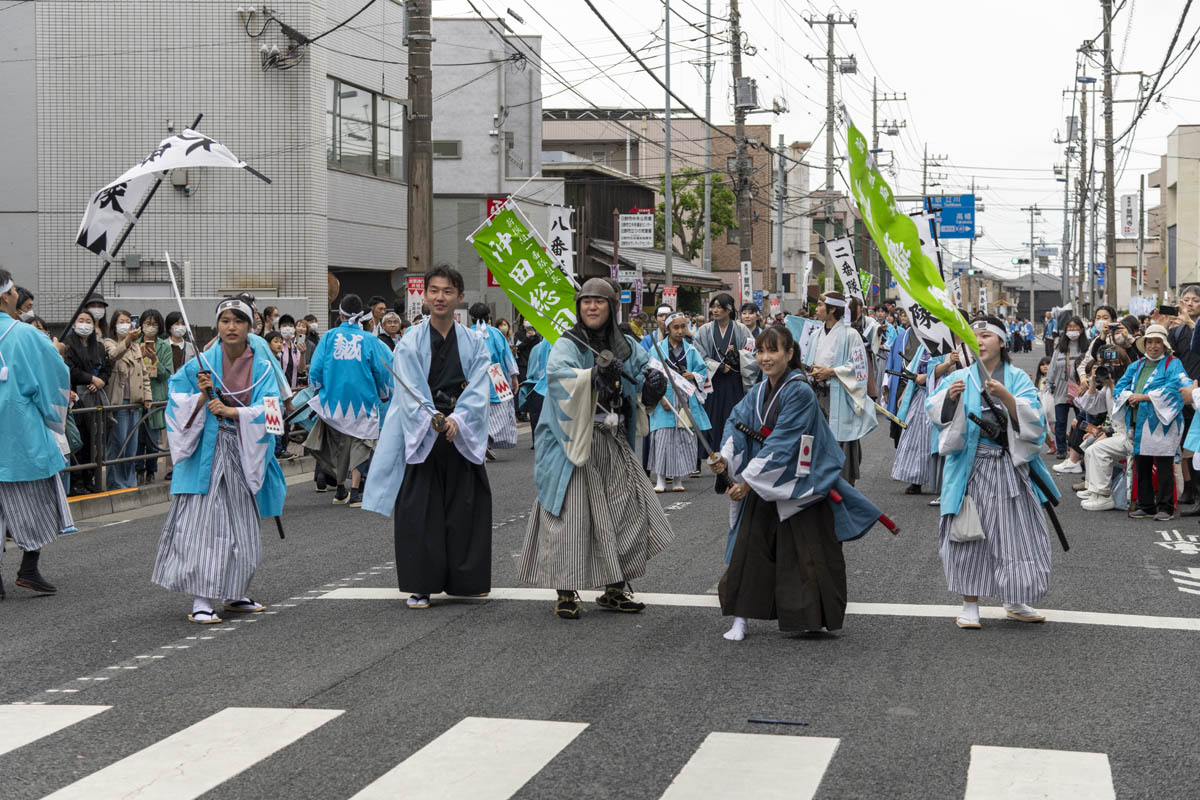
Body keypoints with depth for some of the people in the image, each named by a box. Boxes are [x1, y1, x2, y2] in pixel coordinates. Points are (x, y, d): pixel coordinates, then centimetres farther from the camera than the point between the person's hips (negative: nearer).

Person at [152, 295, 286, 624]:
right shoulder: (201, 364, 0)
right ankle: (201, 600, -10)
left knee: (240, 523, 9)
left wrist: (231, 411, -17)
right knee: (203, 521, -10)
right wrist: (202, 396, -17)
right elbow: (180, 409, 0)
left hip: (244, 455, 3)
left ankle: (232, 595, 22)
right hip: (206, 452, -3)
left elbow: (270, 407, -8)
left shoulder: (262, 367, 4)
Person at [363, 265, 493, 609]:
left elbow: (479, 390, -3)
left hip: (463, 436, 2)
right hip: (420, 436, -2)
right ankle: (421, 585, 3)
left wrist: (456, 419, -19)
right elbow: (411, 392, -7)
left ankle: (466, 579, 16)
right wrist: (432, 420, -24)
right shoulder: (411, 343, 2)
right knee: (420, 512, -3)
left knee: (465, 509, 4)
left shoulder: (474, 344, 7)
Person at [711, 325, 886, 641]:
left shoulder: (799, 392, -17)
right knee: (748, 548, 3)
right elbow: (737, 423, 2)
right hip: (761, 486, 6)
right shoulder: (758, 392, 6)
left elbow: (782, 444, -21)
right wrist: (725, 458, -18)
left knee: (807, 555, 3)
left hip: (798, 486, -6)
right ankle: (740, 619, 8)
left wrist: (749, 480, -21)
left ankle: (817, 619, 18)